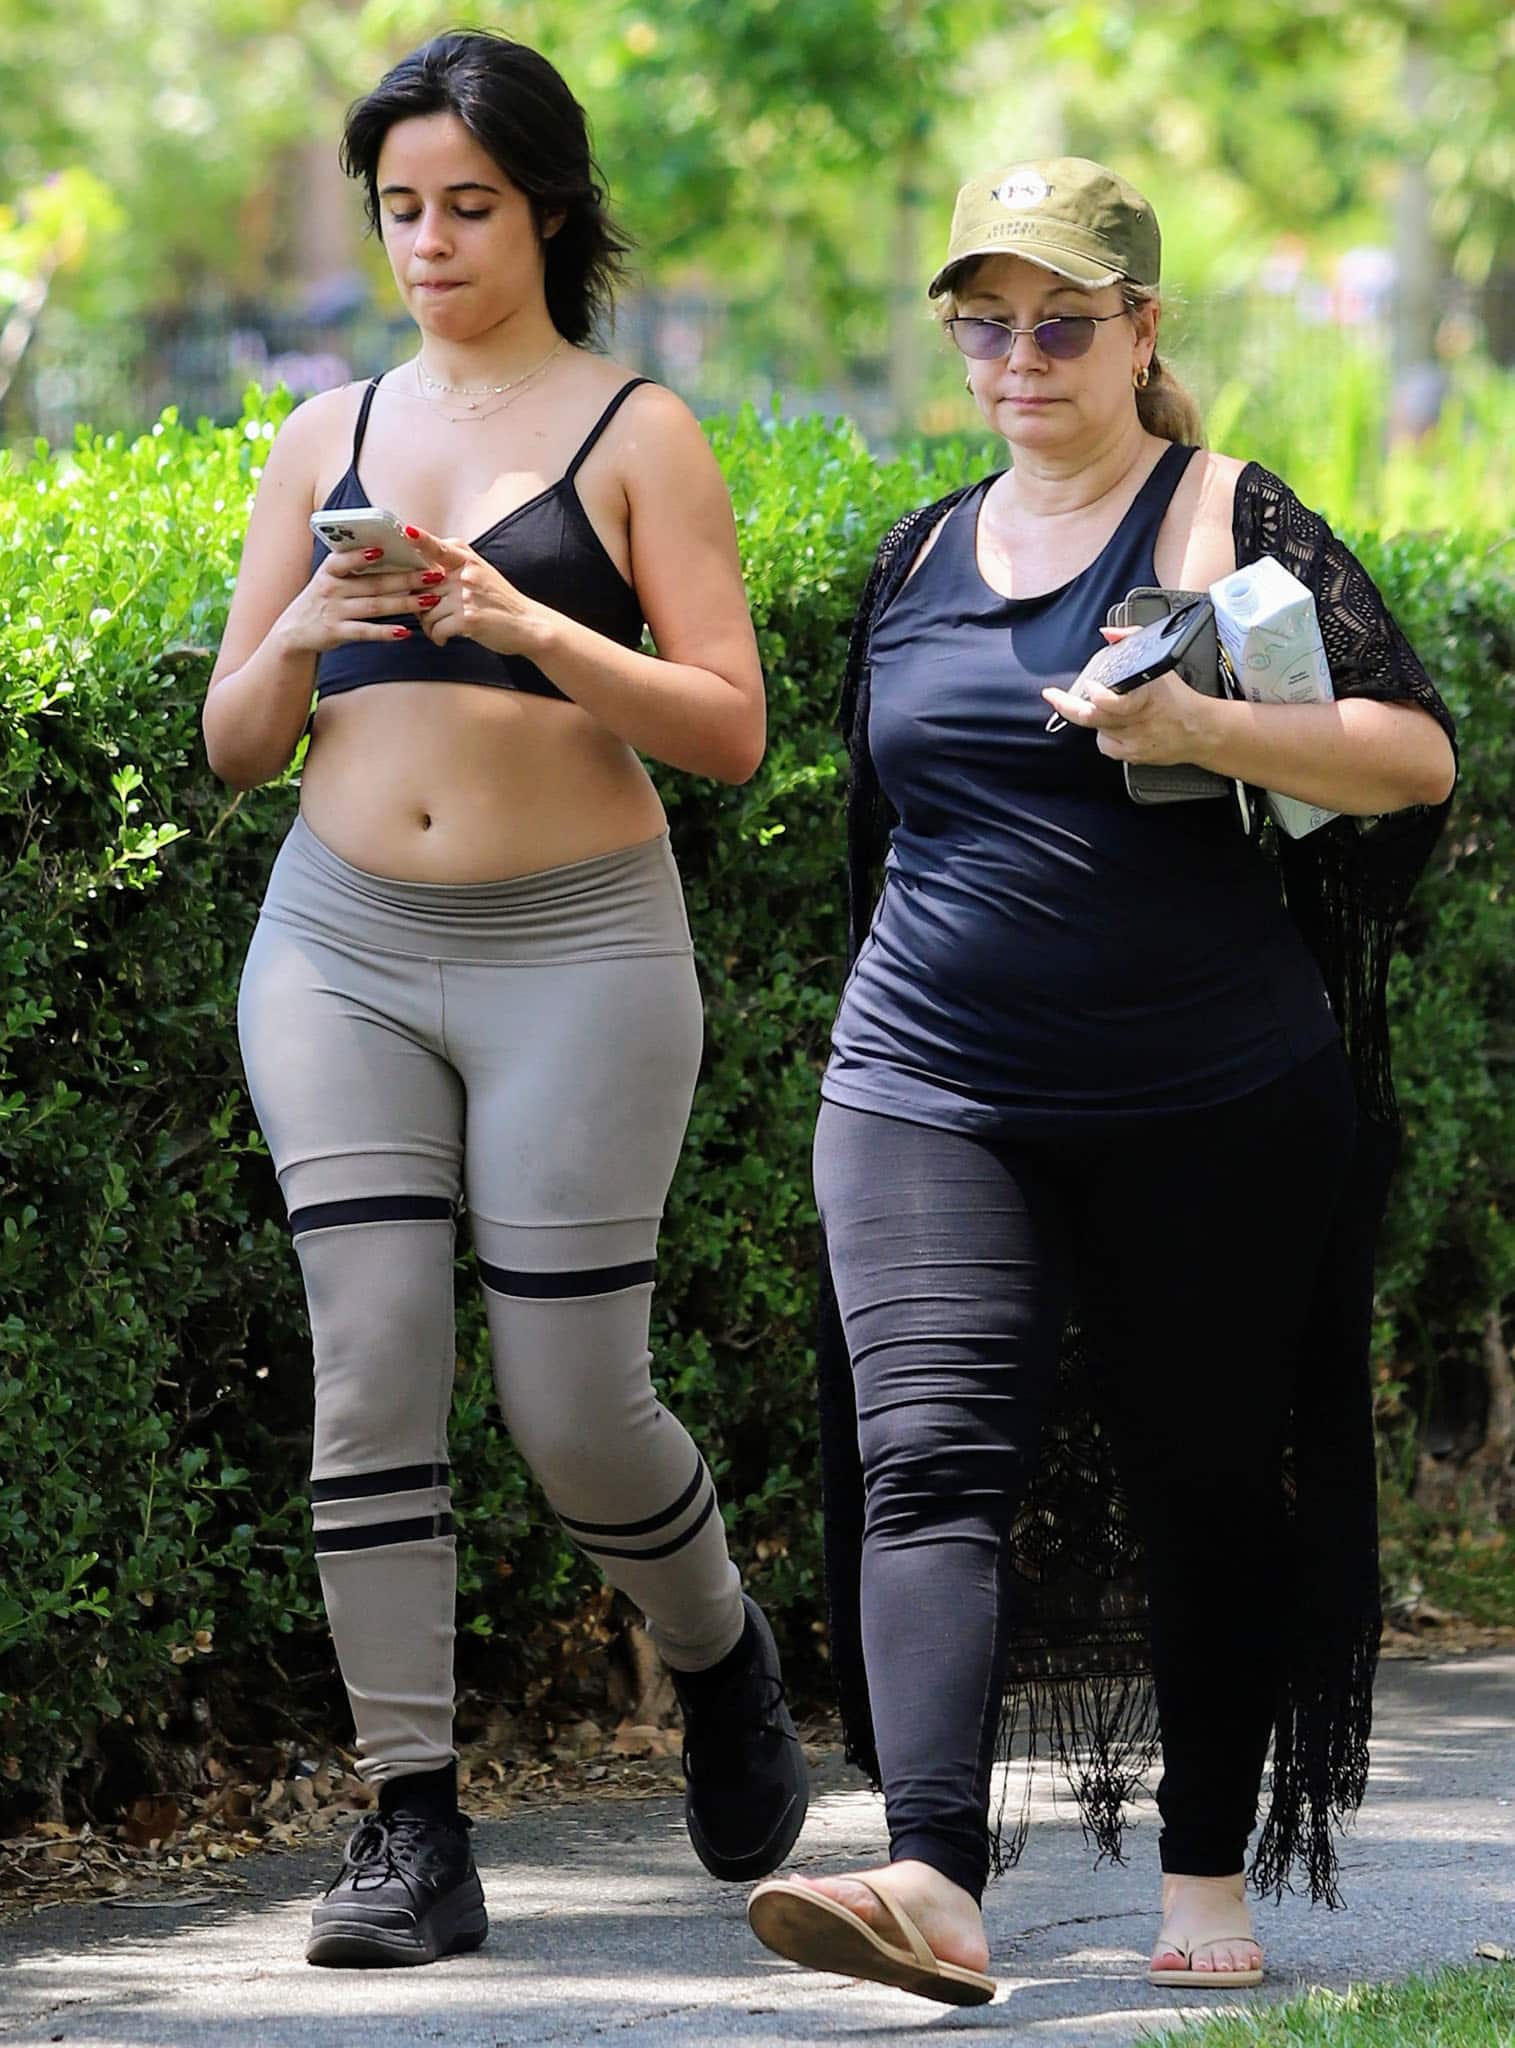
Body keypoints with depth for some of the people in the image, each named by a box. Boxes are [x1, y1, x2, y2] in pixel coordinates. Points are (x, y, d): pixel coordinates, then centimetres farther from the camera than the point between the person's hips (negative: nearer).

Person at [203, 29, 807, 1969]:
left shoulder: (637, 438, 2)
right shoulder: (328, 438, 12)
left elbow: (729, 730, -4)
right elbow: (232, 745, 12)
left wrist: (537, 632, -18)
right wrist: (301, 633, -9)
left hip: (576, 949, -3)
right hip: (341, 945, 3)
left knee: (574, 1406, -4)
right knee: (371, 1368, -8)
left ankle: (719, 1657, 28)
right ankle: (411, 1828, -4)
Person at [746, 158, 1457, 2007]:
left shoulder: (1230, 523, -2)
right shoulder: (923, 558, 14)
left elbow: (1414, 756, -10)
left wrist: (1201, 730, -24)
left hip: (1210, 1119, -3)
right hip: (934, 1095, 3)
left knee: (1209, 1491, 6)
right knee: (930, 1462, -14)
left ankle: (1208, 1886, 19)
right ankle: (934, 1886, -26)